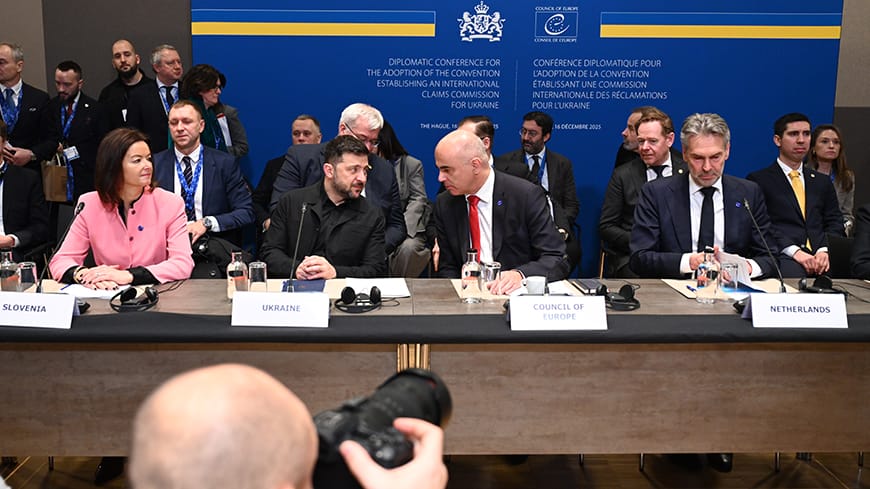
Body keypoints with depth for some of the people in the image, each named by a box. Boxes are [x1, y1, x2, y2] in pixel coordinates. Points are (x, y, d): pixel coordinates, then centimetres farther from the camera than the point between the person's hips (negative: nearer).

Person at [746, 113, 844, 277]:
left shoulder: (822, 182, 25)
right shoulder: (758, 180, 9)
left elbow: (835, 223, 17)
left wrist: (825, 250, -5)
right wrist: (795, 251, -16)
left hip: (820, 256, 4)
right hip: (782, 257, -4)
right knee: (793, 272, -39)